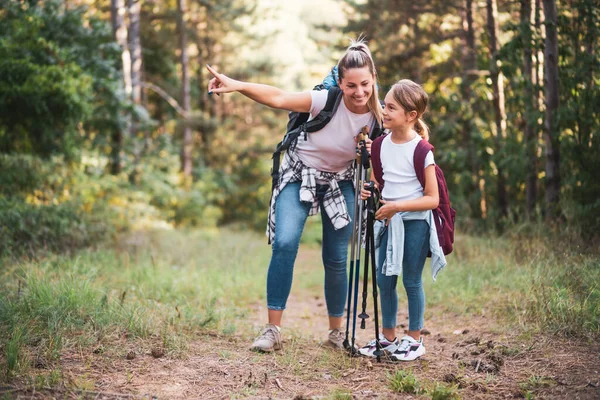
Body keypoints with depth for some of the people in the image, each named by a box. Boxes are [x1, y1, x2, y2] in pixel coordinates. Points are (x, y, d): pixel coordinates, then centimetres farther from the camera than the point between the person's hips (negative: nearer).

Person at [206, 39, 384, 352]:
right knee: (285, 243, -22)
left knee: (336, 259, 4)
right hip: (299, 176, -3)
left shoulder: (377, 116, -13)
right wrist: (236, 85, -52)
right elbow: (278, 98, -37)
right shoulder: (326, 101, -25)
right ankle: (272, 330, -16)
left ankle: (337, 332, 23)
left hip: (340, 182, 3)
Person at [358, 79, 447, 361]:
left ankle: (414, 340, 17)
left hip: (415, 222, -6)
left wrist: (397, 206, -23)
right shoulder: (381, 144, 3)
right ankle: (387, 336, 24)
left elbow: (432, 199, -15)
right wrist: (370, 192, -7)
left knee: (411, 281, 3)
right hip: (388, 221, 6)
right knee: (384, 280, 10)